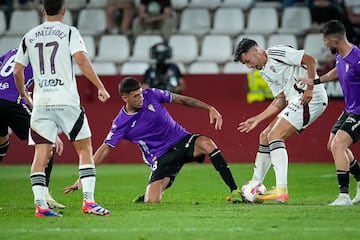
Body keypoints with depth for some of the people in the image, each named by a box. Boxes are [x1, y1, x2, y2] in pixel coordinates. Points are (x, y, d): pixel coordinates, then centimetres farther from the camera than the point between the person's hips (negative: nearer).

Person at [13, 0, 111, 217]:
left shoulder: (29, 37, 11)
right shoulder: (69, 32, -1)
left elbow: (17, 71, 15)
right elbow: (81, 60, -14)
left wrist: (24, 95, 31)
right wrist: (101, 87, -11)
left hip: (41, 102, 3)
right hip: (67, 100, -3)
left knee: (41, 153, 3)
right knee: (85, 148, 6)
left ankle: (40, 204, -6)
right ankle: (89, 201, -2)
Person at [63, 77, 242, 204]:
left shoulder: (151, 95, -4)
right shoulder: (121, 123, -8)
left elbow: (182, 100, 6)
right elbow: (105, 149, -5)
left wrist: (210, 109, -2)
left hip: (183, 141, 1)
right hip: (162, 158, -1)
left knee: (206, 143, -33)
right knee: (151, 202, -20)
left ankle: (234, 192, -31)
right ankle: (143, 197, 22)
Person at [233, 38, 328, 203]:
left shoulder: (277, 53, -9)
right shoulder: (265, 73, 20)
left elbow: (311, 61, -14)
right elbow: (280, 100, 21)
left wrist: (309, 89, -21)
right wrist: (257, 119, 16)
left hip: (311, 98, -10)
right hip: (296, 102, 10)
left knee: (274, 136, -19)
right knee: (264, 137, 11)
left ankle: (281, 190, -28)